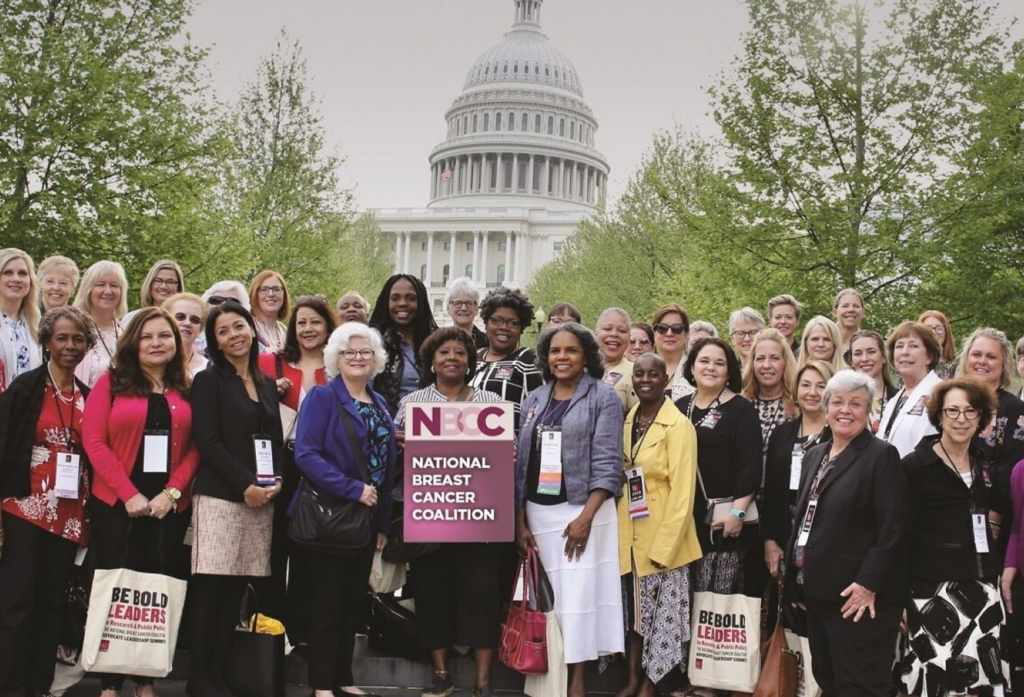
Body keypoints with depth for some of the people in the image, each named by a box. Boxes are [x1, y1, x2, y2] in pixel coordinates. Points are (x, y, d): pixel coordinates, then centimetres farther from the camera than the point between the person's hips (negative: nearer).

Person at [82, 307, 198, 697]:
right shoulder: (111, 381, 2)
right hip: (115, 503, -2)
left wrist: (172, 491, -10)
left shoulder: (187, 389, 8)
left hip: (169, 505, 2)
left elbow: (196, 447, 4)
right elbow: (94, 441, -6)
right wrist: (129, 493, -13)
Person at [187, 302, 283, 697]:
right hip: (219, 497, -5)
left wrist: (275, 480, 0)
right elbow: (207, 441, -9)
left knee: (234, 592, 5)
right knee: (209, 591, -6)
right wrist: (246, 484, -14)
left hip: (262, 500, 5)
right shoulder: (209, 381, 0)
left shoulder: (267, 384, 17)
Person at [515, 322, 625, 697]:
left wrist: (585, 517, -17)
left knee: (578, 595, -3)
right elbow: (521, 462, 11)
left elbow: (607, 463, -9)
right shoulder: (534, 400, 12)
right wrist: (519, 520, 5)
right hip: (537, 512, 4)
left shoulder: (603, 397, -2)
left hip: (582, 511, -4)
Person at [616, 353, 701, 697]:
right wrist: (617, 529, 8)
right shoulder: (627, 421, 8)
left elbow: (682, 492, -16)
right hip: (628, 532, 6)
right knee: (632, 608, 13)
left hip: (661, 533, -6)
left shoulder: (678, 426, -13)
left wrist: (663, 546, -18)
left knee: (660, 611, 3)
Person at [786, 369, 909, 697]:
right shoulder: (814, 455, 15)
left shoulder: (882, 456, -8)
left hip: (859, 597, -7)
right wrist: (799, 582, 14)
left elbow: (893, 529, -14)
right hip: (818, 592, 8)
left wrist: (868, 584, -19)